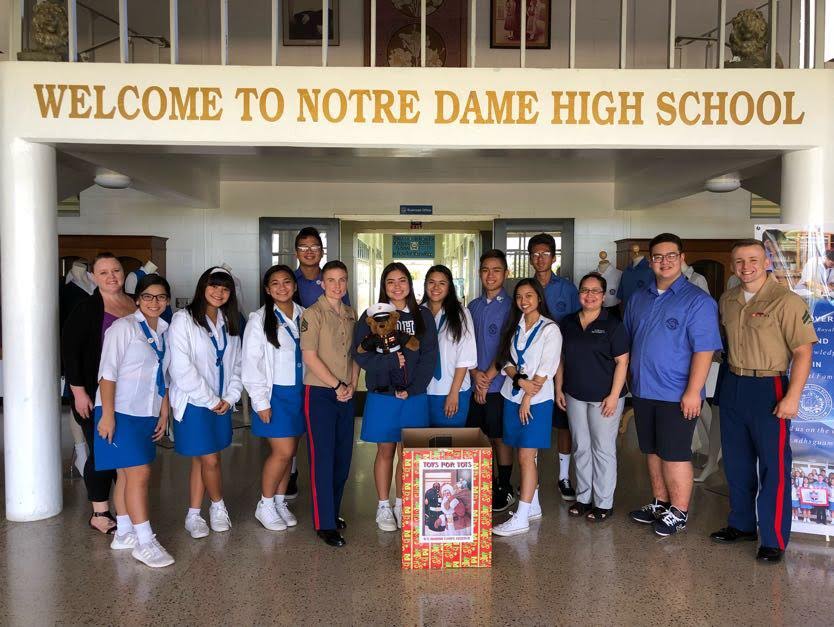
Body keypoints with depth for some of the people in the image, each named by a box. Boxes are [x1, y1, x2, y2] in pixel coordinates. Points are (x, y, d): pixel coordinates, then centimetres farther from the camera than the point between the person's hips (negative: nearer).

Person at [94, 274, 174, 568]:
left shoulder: (164, 332, 12)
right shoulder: (124, 327, -8)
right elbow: (107, 373, -11)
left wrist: (164, 414, 16)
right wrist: (107, 414, -16)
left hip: (146, 415, 7)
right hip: (121, 412, -7)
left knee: (127, 475, 13)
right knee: (139, 474, -10)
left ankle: (124, 533, 23)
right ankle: (145, 543, -6)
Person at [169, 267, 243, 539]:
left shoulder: (229, 322, 10)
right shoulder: (184, 319, -10)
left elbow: (236, 364, 13)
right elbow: (181, 368, -16)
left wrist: (230, 398, -1)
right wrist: (211, 400, -12)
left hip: (221, 404, 6)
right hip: (194, 403, -6)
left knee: (200, 461, 12)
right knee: (210, 460, -3)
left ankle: (193, 515, 22)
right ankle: (218, 506, 20)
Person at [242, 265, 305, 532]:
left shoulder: (303, 316, 6)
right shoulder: (259, 319, -7)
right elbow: (250, 364, -8)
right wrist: (260, 402, -10)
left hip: (300, 392, 5)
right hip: (275, 393, -4)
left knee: (289, 452, 10)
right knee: (283, 451, -7)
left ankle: (280, 502, 26)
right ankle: (265, 505, 12)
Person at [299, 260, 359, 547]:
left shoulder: (351, 314, 12)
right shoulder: (313, 313, -8)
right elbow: (310, 357, -13)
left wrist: (352, 385, 0)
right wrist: (337, 386, -12)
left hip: (346, 395, 6)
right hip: (320, 394, -6)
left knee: (343, 457, 11)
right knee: (322, 458, -3)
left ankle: (332, 511, 28)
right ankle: (325, 524, 5)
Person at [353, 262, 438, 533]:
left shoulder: (423, 316, 5)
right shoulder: (373, 316, 2)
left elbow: (429, 357, 0)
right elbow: (360, 353, -4)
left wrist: (412, 388, -10)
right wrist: (391, 360, -17)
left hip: (414, 395, 1)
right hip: (382, 394, -1)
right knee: (385, 451, 6)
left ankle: (402, 505, 20)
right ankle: (383, 507, 18)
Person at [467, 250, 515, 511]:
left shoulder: (510, 306, -8)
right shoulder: (473, 306, 9)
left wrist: (487, 380, -11)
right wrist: (475, 373, -6)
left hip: (498, 385, -5)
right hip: (475, 383, 5)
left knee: (500, 437, 6)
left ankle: (505, 490, 19)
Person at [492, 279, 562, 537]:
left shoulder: (550, 329, -6)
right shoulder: (515, 326, 12)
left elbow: (546, 370, -11)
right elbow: (507, 361, 7)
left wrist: (528, 399, -12)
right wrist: (520, 380, -13)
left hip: (536, 400, -6)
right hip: (512, 397, 6)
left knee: (526, 457, -8)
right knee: (525, 455, 11)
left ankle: (521, 519, -5)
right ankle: (533, 507, 24)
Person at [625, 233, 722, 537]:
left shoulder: (697, 301, -9)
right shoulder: (638, 299, 11)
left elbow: (704, 349, -15)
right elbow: (627, 341, 19)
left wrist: (693, 391, -19)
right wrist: (628, 378, 14)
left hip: (676, 395, -6)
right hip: (642, 391, 6)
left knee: (674, 454, 2)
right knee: (652, 451, 16)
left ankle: (678, 512, 17)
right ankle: (660, 503, 30)